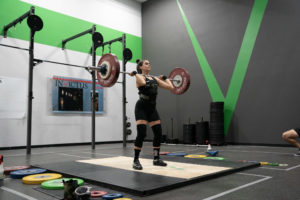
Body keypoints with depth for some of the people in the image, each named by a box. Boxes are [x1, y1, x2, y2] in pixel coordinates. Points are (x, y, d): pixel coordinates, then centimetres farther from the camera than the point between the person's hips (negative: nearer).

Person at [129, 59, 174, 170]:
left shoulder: (155, 79, 15)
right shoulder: (139, 76, -3)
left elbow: (170, 87, 8)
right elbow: (143, 83, -30)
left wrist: (165, 78, 22)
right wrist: (135, 74, -15)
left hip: (152, 108, 7)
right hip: (142, 107, -7)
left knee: (158, 133, 6)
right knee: (141, 134, -13)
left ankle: (156, 159, 20)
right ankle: (136, 161, 0)